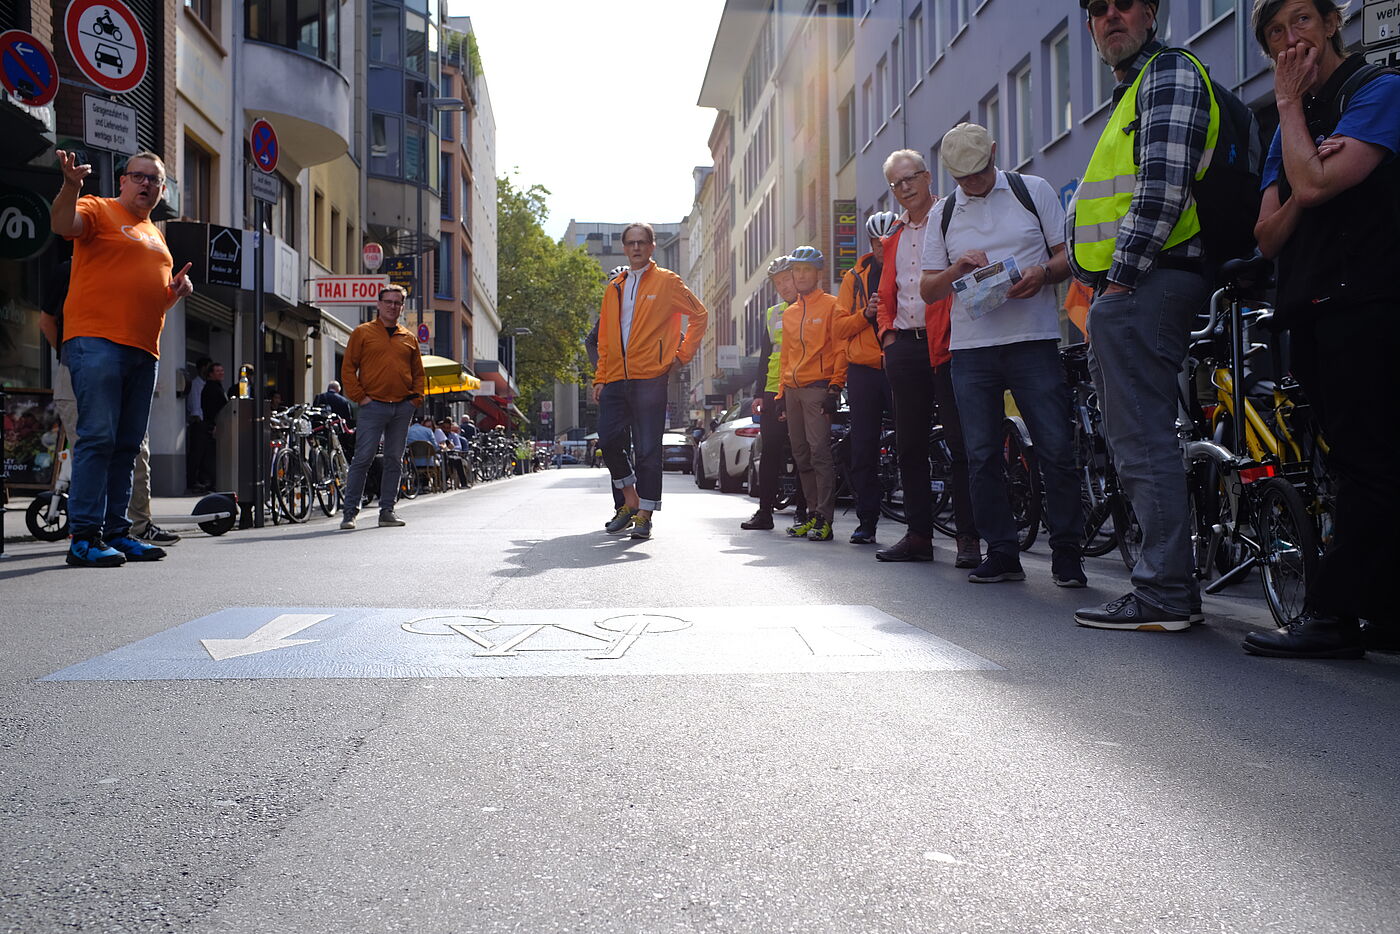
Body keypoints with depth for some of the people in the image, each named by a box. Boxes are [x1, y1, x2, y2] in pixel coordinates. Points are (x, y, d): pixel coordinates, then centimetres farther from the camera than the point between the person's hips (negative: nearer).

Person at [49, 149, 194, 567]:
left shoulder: (155, 235, 26)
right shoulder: (99, 210, 5)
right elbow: (62, 224, -17)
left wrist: (177, 290, 12)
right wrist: (71, 185, -33)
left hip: (144, 350, 8)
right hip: (96, 341, -7)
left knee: (127, 444, 7)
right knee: (98, 436, -13)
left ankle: (116, 532, 12)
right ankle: (85, 537, -12)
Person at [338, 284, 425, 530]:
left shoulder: (409, 338, 15)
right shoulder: (362, 333, 5)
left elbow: (418, 373, 20)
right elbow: (348, 368, 2)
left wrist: (416, 398, 6)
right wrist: (360, 397, -6)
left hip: (403, 408, 4)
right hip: (373, 405, -4)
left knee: (395, 461, 7)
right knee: (363, 458, -7)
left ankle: (387, 510, 14)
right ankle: (350, 511, -2)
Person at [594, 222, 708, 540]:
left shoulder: (667, 282, 4)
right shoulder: (614, 288, 18)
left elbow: (699, 315, 8)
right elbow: (604, 339, 18)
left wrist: (683, 354, 3)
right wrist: (600, 377, 12)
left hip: (650, 379, -5)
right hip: (616, 379, 5)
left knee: (647, 449, -3)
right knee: (608, 441, 0)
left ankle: (644, 515, 4)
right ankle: (630, 500, 18)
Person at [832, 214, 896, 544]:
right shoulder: (855, 278, 14)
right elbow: (839, 328, 9)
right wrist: (866, 314, -9)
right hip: (864, 370, 2)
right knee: (863, 448, 3)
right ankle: (867, 521, 10)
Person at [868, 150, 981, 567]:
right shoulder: (895, 237, 22)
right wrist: (887, 333, 10)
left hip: (946, 344, -6)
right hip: (903, 346, 7)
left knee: (961, 442, -7)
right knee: (910, 444, 7)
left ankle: (969, 538, -2)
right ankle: (919, 534, 15)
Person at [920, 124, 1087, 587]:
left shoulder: (1033, 190, 9)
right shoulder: (943, 213, 14)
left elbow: (1069, 253, 7)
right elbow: (927, 289, 12)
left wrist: (1042, 274, -14)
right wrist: (958, 268, -8)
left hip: (1033, 340, -2)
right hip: (970, 346, 3)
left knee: (1056, 448, -6)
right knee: (982, 455, 2)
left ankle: (1066, 551, 4)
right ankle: (1001, 551, 11)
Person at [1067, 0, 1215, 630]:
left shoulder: (1170, 73, -3)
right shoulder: (1131, 91, 28)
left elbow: (1164, 187, -17)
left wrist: (1120, 277, -17)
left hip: (1143, 287, -10)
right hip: (1123, 292, 10)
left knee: (1142, 444, -10)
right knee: (1136, 442, 11)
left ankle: (1162, 595, -6)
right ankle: (1173, 584, 17)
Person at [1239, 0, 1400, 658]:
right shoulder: (1291, 128, 22)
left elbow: (1314, 185, -17)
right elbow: (1269, 235, 10)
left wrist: (1290, 104, -2)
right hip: (1309, 308, 8)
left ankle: (1331, 615, -9)